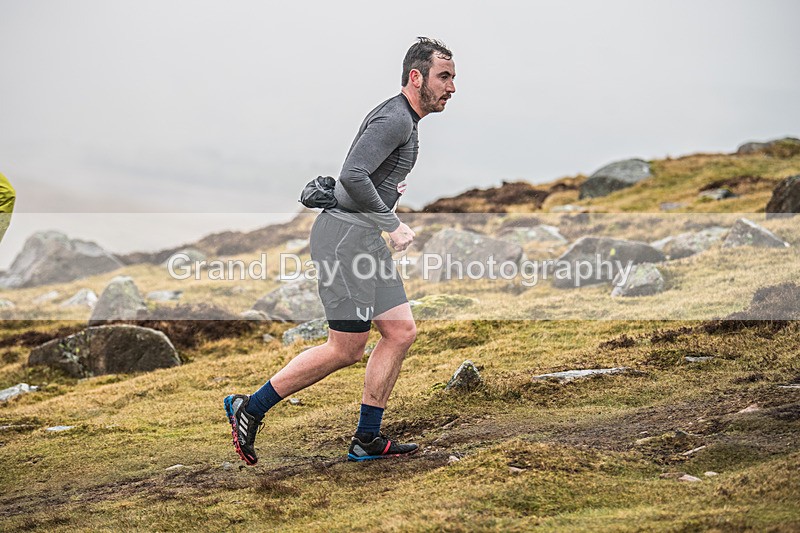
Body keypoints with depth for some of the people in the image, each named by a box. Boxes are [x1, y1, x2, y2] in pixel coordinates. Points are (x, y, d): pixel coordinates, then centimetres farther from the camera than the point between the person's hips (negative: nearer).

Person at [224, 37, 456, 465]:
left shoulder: (403, 118, 19)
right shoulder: (394, 118, -15)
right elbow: (352, 175, -27)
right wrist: (391, 225, -20)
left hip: (364, 237, 11)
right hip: (344, 234, -11)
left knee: (401, 331, 6)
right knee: (346, 350, -6)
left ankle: (367, 440, 10)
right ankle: (250, 408, 4)